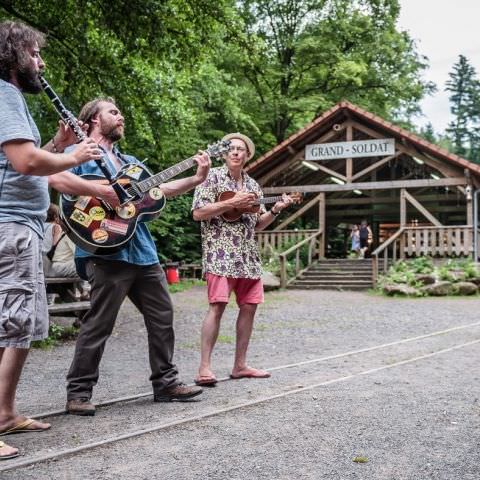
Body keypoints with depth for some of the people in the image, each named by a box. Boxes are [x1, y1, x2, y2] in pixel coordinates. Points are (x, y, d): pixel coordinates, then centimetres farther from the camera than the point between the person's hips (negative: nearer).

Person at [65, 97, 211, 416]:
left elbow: (160, 189, 21)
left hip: (142, 249, 8)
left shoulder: (130, 161, 26)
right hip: (108, 251, -8)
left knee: (162, 316, 11)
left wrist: (197, 179, 10)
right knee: (99, 324, -6)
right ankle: (79, 392, 4)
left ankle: (166, 382, 21)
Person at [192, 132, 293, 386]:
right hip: (220, 253, -7)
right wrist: (232, 203, -14)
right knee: (217, 306, -15)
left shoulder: (252, 185, 18)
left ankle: (240, 365, 15)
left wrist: (275, 210, 2)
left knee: (249, 306, 6)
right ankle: (204, 368, -12)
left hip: (247, 256, 7)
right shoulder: (213, 177, 0)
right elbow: (198, 213, -10)